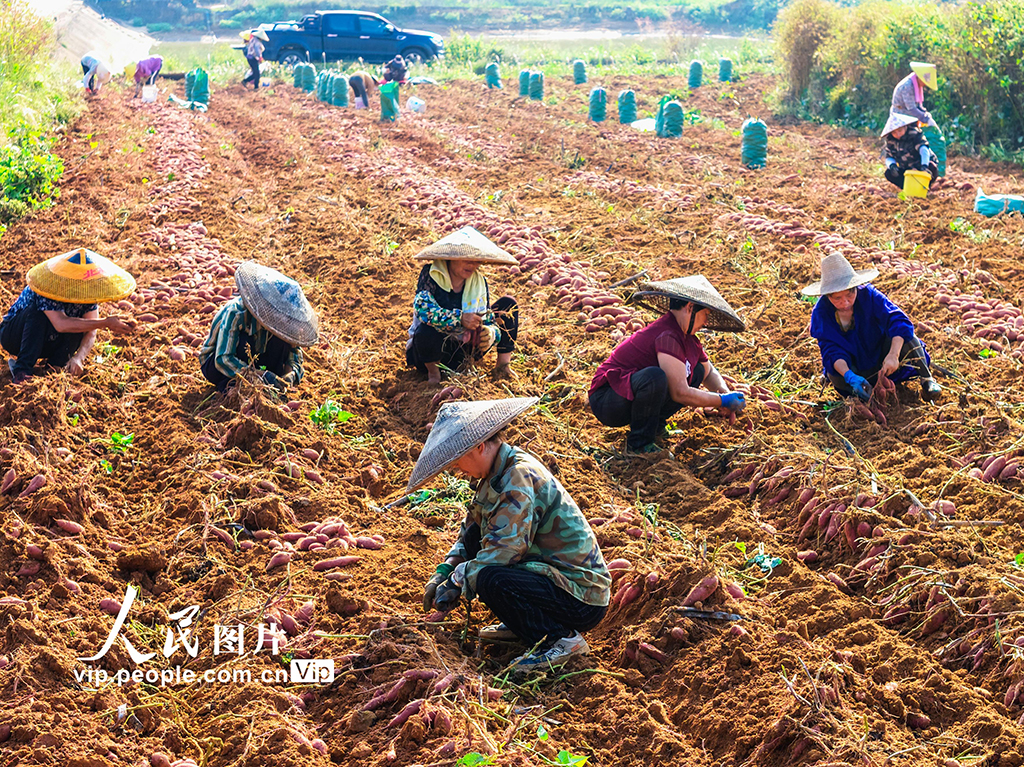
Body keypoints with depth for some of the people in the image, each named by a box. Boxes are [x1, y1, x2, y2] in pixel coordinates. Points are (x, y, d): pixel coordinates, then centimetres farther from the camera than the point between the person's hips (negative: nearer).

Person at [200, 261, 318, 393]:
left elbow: (295, 351, -6)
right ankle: (230, 385, -17)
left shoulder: (280, 316, -15)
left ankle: (275, 386, -11)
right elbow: (223, 360, -36)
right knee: (246, 341, -35)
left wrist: (291, 373, -29)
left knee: (281, 337, -20)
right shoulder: (234, 313, -33)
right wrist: (262, 376, -43)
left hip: (253, 361, 5)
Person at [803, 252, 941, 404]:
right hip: (854, 367, 0)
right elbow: (831, 351, -25)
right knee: (836, 378, -34)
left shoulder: (868, 295, -21)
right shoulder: (822, 313, -19)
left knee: (903, 333, -27)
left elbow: (898, 320, -30)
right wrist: (850, 376, -44)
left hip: (882, 355, 0)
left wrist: (893, 355, -46)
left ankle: (927, 379, -14)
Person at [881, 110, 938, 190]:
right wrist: (892, 165, -32)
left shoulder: (914, 134, -20)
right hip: (907, 170, 4)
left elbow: (923, 149, -36)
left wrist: (924, 166, -56)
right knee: (889, 174, -20)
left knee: (931, 168, -38)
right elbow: (888, 157, -4)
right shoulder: (890, 140, -6)